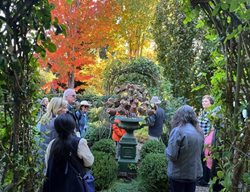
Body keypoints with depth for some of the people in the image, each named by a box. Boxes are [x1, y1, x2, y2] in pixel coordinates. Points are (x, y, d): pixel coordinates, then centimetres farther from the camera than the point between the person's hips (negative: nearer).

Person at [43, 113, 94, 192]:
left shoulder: (52, 143, -5)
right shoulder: (80, 142, -17)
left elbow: (48, 165, 5)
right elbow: (89, 162, -7)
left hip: (54, 184, 4)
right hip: (73, 184, -4)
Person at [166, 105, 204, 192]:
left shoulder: (178, 131, -20)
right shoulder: (200, 132, 1)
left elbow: (172, 155, -21)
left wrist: (167, 150, -2)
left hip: (178, 174, -5)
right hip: (194, 173, 5)